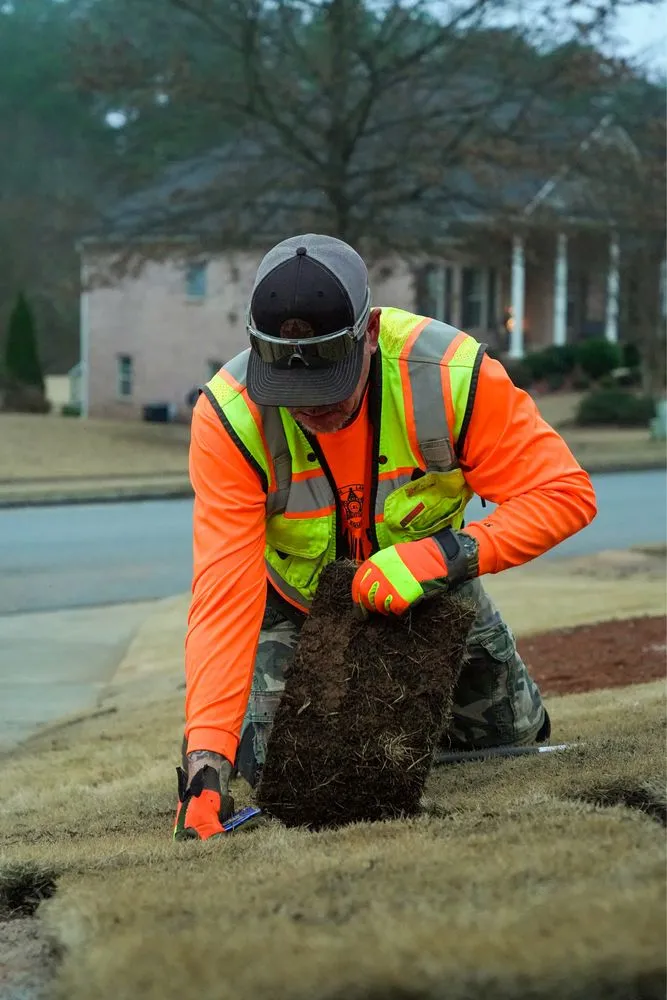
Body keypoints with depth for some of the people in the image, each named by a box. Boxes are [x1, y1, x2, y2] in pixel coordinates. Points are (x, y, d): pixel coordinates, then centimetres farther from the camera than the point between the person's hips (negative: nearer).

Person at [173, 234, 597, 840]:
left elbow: (566, 493, -29)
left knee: (517, 740, 9)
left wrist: (445, 554, -45)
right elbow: (225, 596, -38)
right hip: (294, 602, -1)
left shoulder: (453, 374, -35)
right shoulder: (228, 417, -35)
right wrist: (205, 762, -47)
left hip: (427, 585, 1)